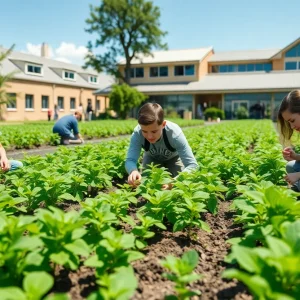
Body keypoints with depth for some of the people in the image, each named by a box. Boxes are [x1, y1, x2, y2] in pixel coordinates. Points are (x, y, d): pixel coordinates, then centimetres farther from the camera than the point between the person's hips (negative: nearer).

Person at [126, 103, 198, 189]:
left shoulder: (174, 133, -42)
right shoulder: (137, 133, -37)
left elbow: (192, 165, -44)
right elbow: (130, 160, -38)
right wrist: (133, 171, -64)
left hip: (173, 158, -1)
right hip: (152, 158, 2)